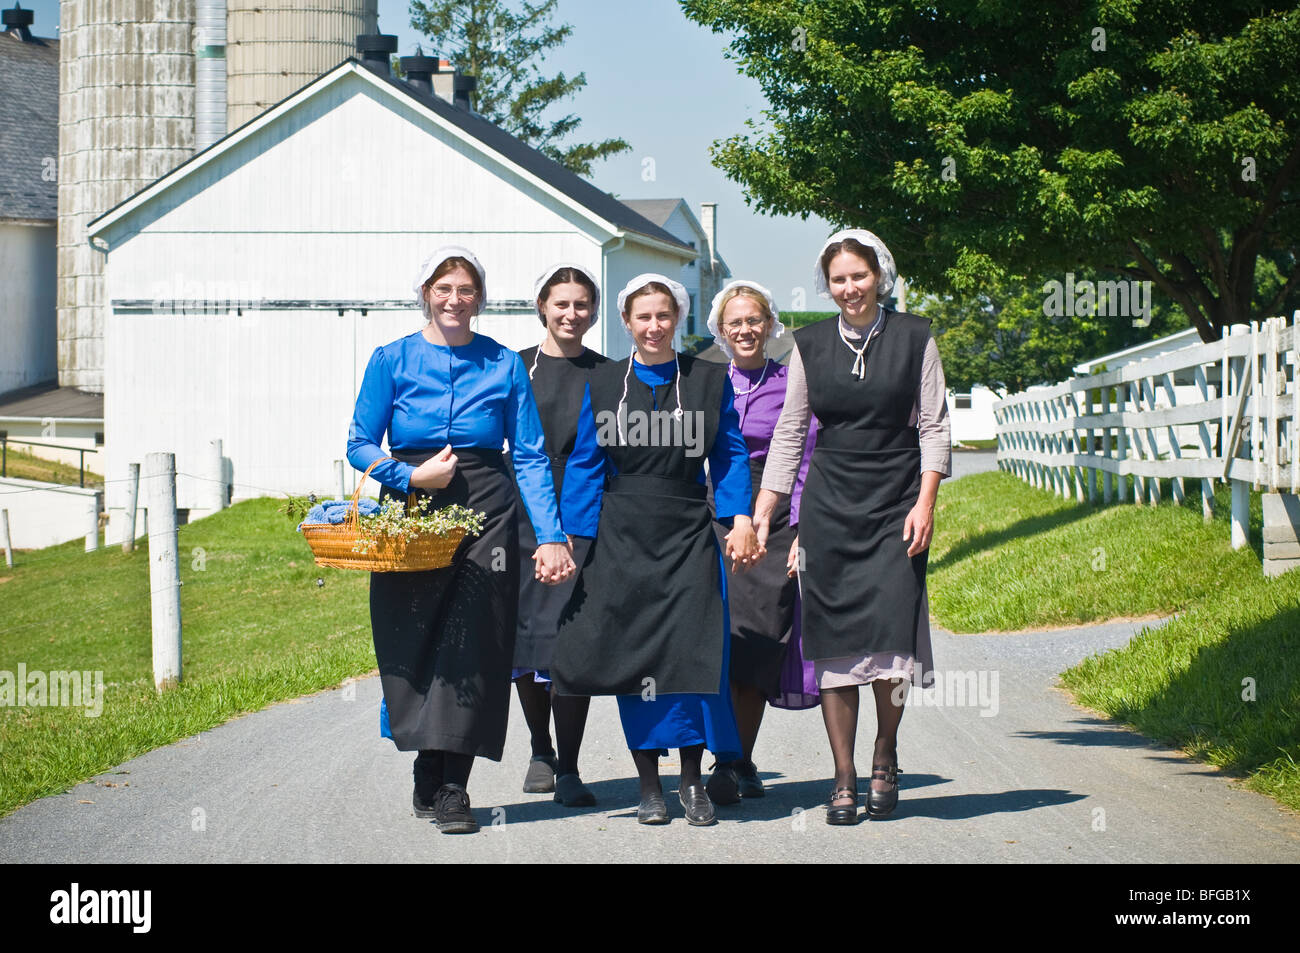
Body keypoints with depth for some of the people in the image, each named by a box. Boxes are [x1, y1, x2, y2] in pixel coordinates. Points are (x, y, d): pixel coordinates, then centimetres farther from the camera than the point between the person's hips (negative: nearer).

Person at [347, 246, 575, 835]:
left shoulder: (504, 365, 6)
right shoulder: (392, 360, 5)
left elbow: (530, 456, 4)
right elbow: (360, 445, 6)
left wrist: (551, 536, -4)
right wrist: (411, 476, -12)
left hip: (486, 517, 0)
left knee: (472, 647, -6)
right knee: (414, 646, -1)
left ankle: (448, 788, -2)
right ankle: (433, 779, 12)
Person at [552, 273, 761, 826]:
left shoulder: (709, 381, 7)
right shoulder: (602, 385, 8)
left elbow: (730, 455, 7)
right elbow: (585, 465, 8)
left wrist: (741, 521, -6)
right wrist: (575, 539, 0)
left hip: (687, 536, -1)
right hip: (622, 539, 1)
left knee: (692, 650, -10)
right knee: (632, 655, 0)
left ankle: (692, 780, 2)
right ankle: (649, 785, 8)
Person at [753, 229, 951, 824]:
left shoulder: (913, 338, 3)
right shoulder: (811, 344, 8)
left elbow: (934, 426, 2)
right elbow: (789, 432, 10)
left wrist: (925, 503, -9)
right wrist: (761, 513, 6)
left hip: (896, 505, -2)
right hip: (829, 506, 2)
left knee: (890, 631, -12)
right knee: (833, 641, -2)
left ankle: (885, 754, 11)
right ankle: (844, 780, 4)